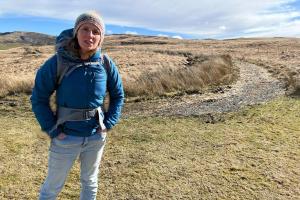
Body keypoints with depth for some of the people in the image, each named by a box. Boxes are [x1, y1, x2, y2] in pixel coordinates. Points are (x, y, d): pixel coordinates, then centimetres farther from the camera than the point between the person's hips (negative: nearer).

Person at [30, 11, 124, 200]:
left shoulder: (106, 64, -8)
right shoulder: (57, 62, -16)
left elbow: (118, 95, 4)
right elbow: (39, 99, -8)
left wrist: (108, 124, -3)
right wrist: (53, 131, -12)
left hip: (96, 137, 3)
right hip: (66, 138, -2)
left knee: (90, 183, 23)